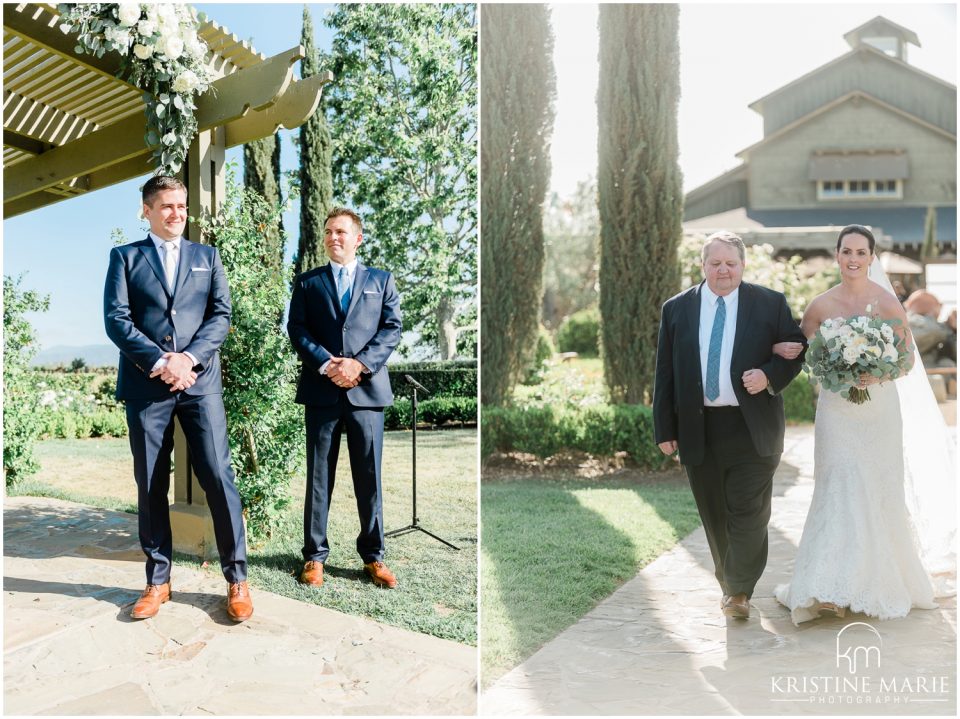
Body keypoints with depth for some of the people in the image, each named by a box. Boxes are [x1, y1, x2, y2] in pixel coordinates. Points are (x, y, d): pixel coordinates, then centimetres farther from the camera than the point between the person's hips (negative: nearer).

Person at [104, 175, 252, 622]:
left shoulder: (207, 256, 15)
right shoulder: (125, 257, 11)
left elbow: (221, 315, 4)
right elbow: (116, 319, -1)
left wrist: (189, 357, -11)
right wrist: (159, 361, -13)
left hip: (200, 381, 0)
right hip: (145, 384, 0)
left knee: (218, 476, -6)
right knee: (151, 485, 5)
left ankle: (236, 578, 4)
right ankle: (157, 581, 17)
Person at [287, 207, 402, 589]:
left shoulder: (381, 280, 13)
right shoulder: (308, 281, 13)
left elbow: (392, 327, 3)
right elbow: (297, 329, 3)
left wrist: (361, 364, -11)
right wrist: (327, 364, -12)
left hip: (367, 388, 0)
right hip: (321, 390, 0)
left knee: (369, 475, 4)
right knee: (318, 476, 6)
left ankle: (373, 555, 14)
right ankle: (314, 554, 16)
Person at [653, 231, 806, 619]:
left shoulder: (771, 304, 3)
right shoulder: (676, 309, 6)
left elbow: (796, 350, 8)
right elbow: (665, 373, 6)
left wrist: (770, 375, -14)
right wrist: (665, 428, 2)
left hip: (752, 428, -2)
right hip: (698, 430, 2)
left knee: (748, 512, -2)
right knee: (714, 515, 12)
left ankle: (740, 590, 13)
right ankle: (728, 583, 29)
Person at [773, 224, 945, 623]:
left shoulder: (887, 302, -5)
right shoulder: (821, 305, 1)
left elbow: (908, 357, -2)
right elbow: (801, 348, 12)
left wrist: (877, 374, -21)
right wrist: (781, 348, -11)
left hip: (878, 406, -1)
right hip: (836, 407, 1)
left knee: (876, 491, 7)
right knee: (839, 490, -2)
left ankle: (879, 580, 25)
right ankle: (834, 588, 2)